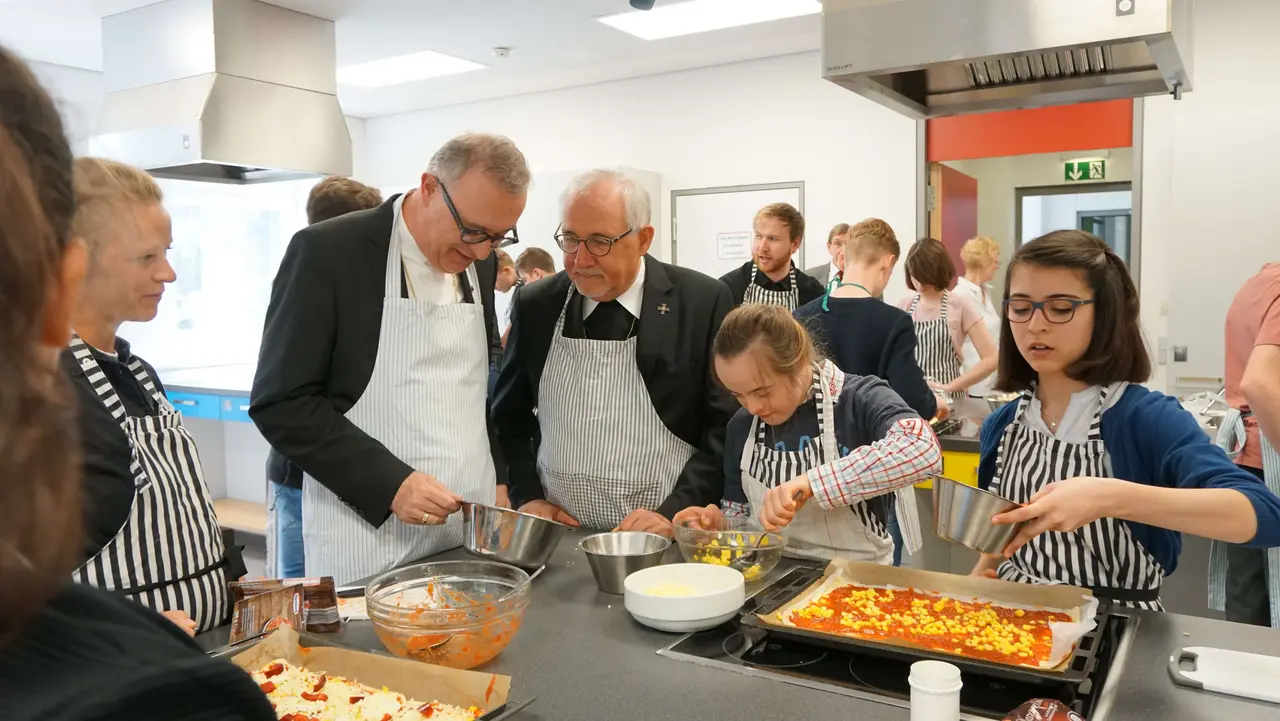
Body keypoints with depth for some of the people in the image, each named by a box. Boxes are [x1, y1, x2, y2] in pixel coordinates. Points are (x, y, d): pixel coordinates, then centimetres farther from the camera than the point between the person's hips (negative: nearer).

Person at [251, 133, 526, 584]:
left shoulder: (479, 263, 6)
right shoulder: (328, 251, -11)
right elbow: (280, 402, -13)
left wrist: (498, 479, 6)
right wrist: (389, 483, -20)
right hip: (368, 534, -5)